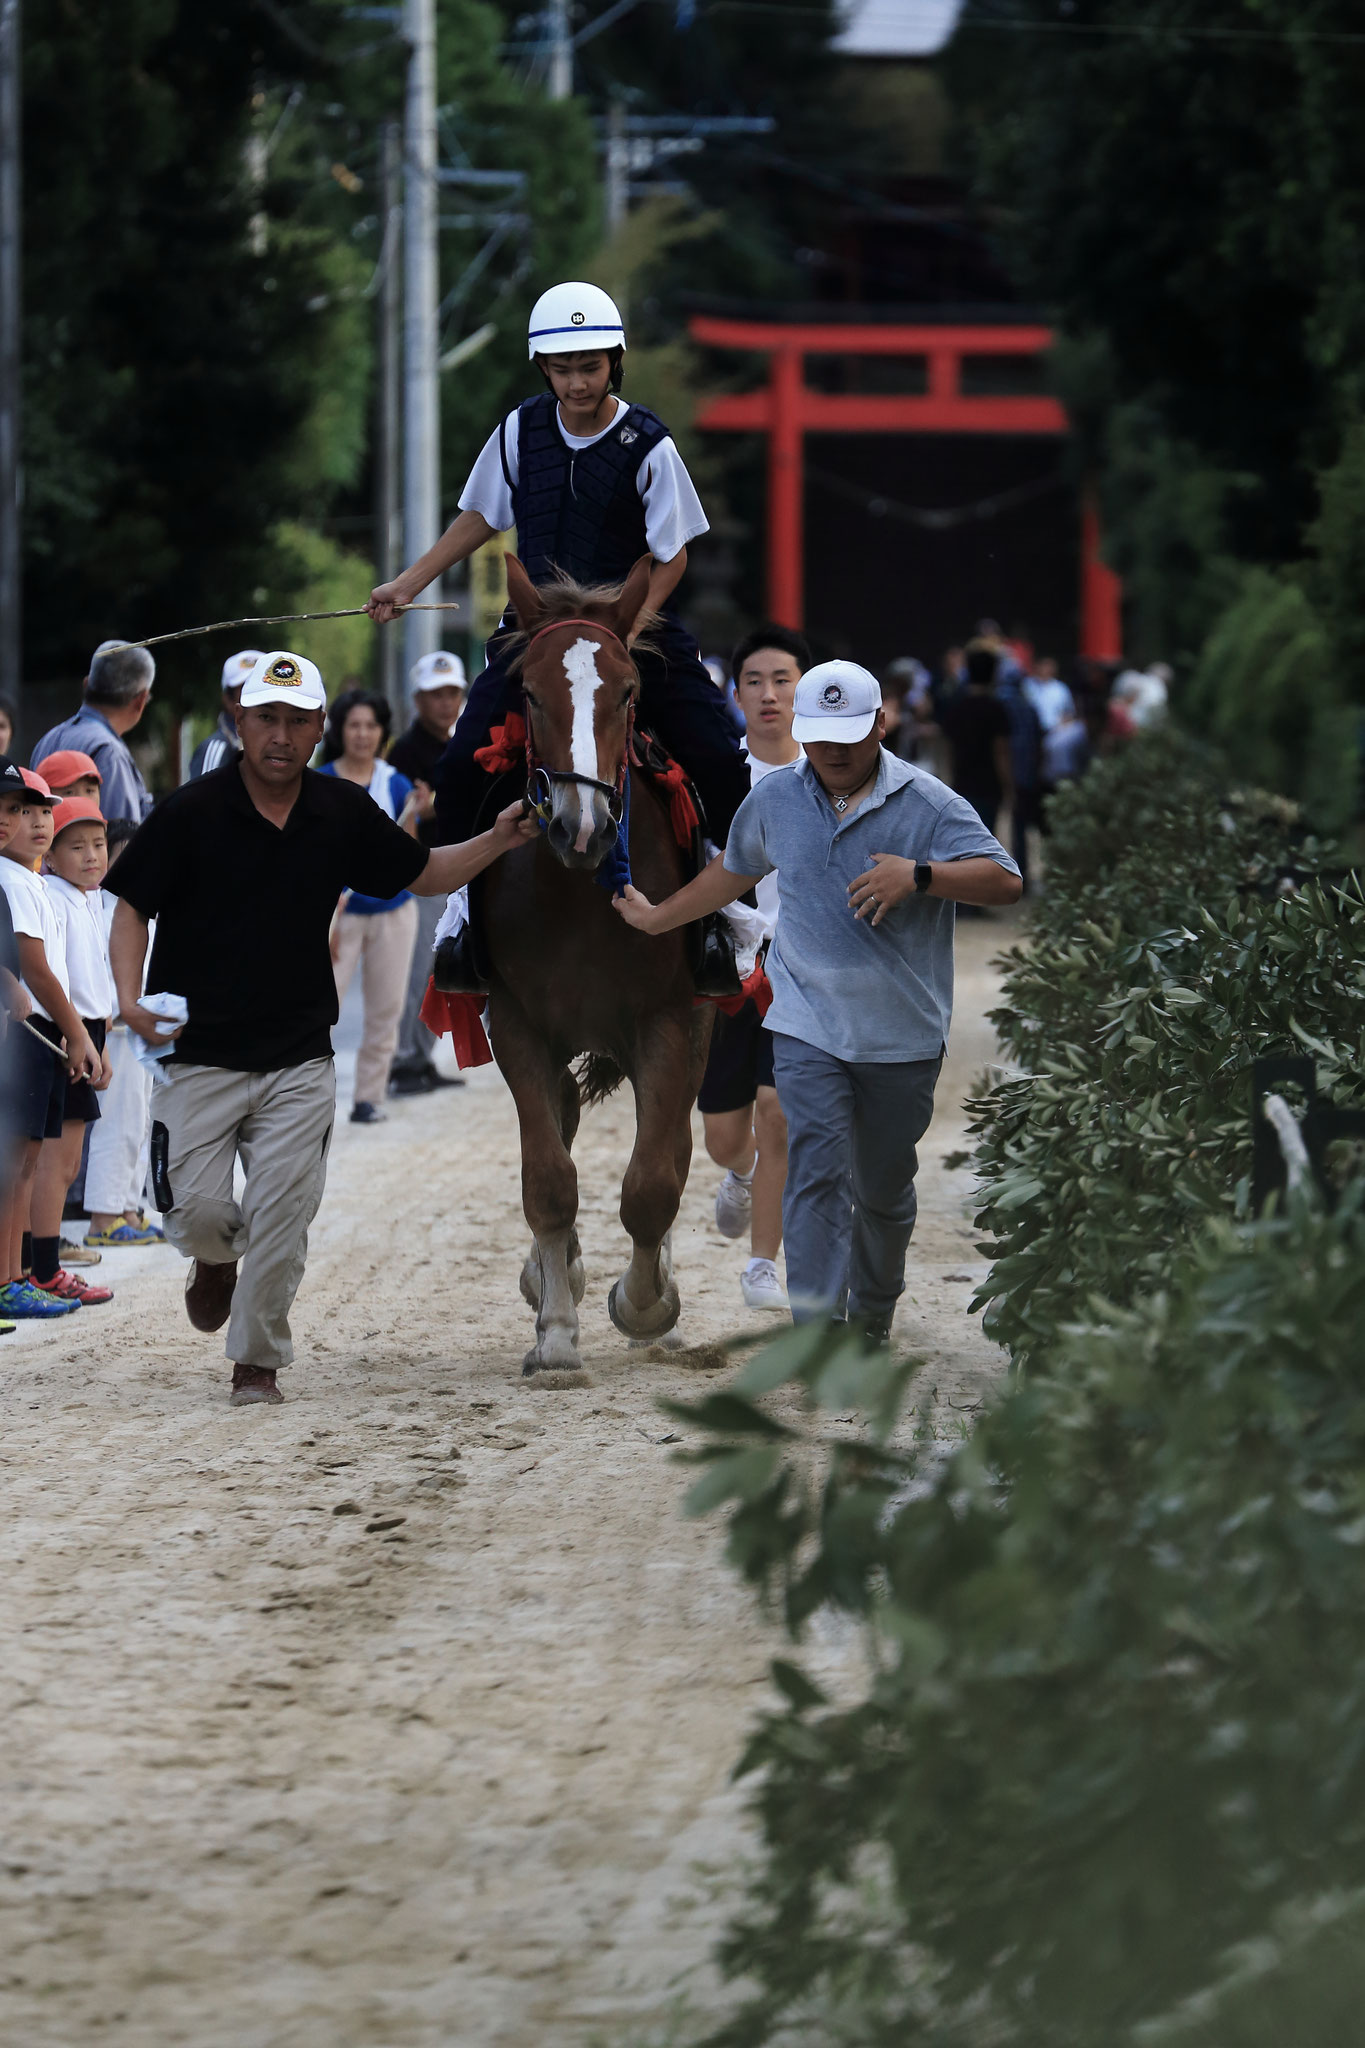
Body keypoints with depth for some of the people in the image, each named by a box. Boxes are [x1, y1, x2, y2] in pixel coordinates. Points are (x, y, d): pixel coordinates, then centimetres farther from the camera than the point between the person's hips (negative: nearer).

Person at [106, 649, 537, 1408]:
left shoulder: (344, 813, 3)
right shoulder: (191, 813, -9)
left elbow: (426, 874, 16)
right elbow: (133, 909, -4)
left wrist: (496, 842, 0)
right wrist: (130, 997, -20)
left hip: (299, 1061, 2)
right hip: (199, 1055, -2)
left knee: (281, 1215, -5)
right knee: (196, 1210, -6)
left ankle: (258, 1360, 9)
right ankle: (217, 1260, 30)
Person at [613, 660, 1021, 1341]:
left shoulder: (927, 804, -7)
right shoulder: (775, 800, 5)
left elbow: (1005, 881, -16)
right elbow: (732, 869, 26)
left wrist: (919, 874, -31)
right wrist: (659, 918, 34)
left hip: (902, 1034, -1)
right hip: (808, 1028, 1)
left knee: (883, 1188, 12)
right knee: (814, 1172, -14)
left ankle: (873, 1316, 35)